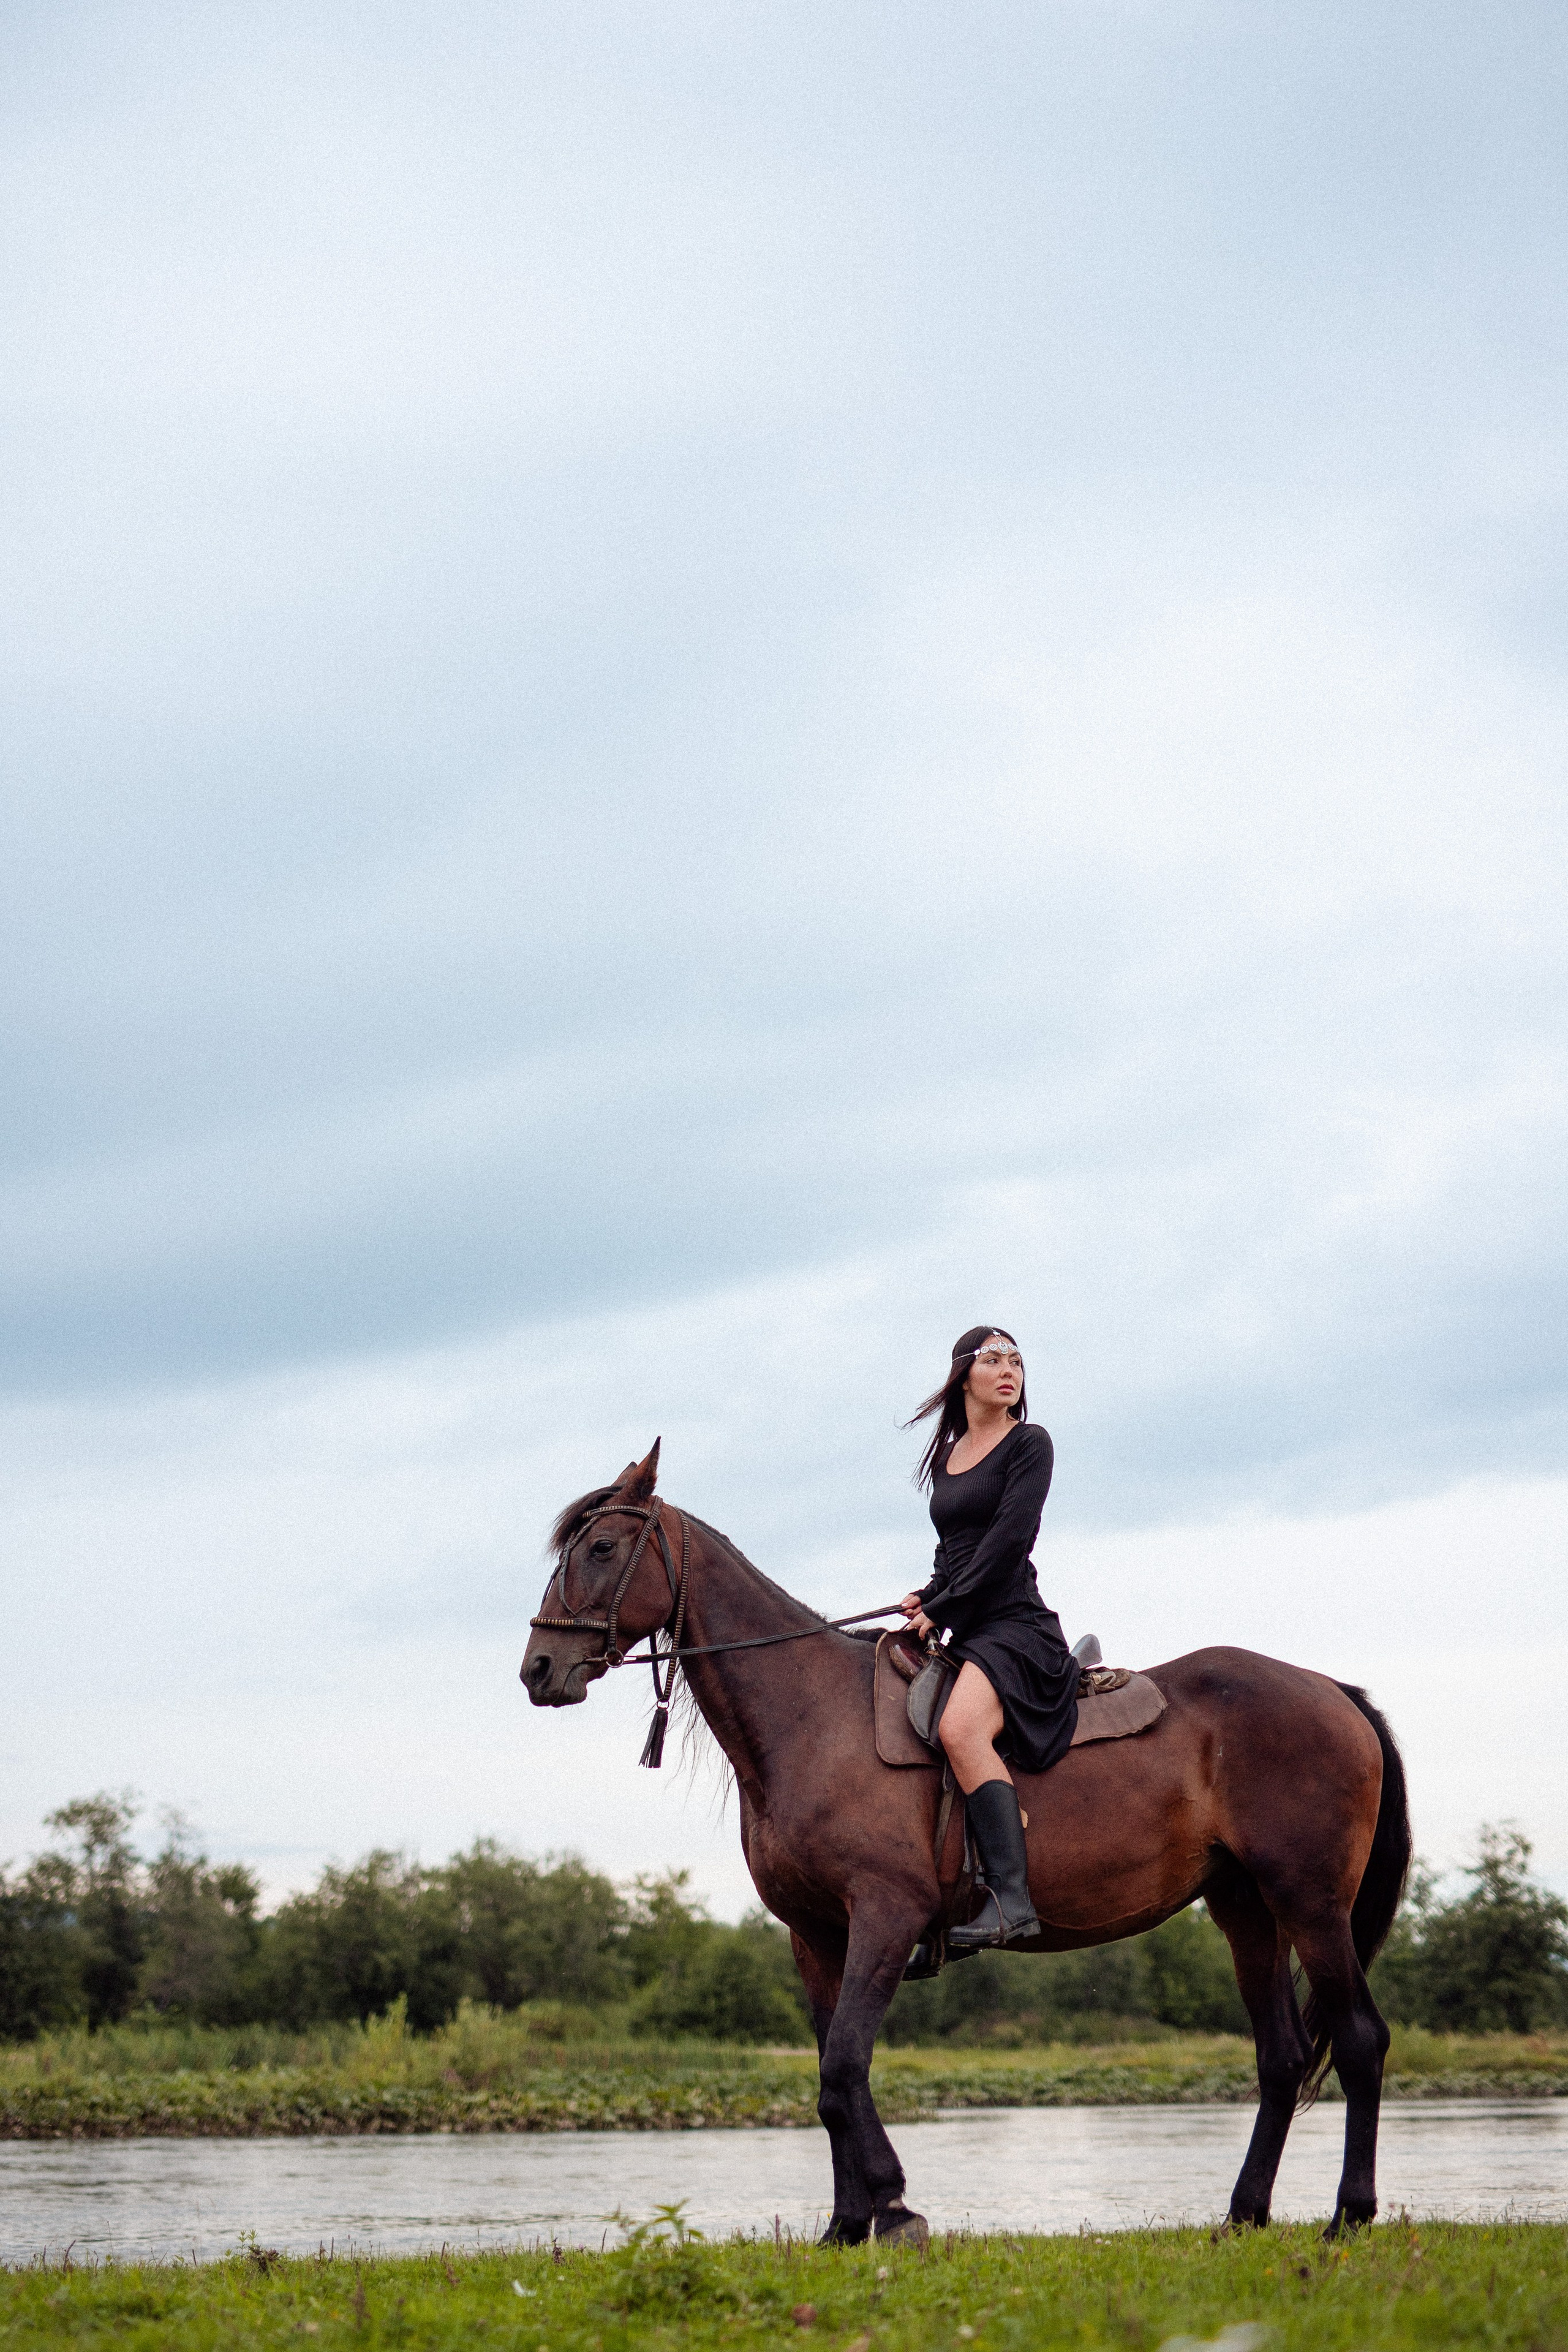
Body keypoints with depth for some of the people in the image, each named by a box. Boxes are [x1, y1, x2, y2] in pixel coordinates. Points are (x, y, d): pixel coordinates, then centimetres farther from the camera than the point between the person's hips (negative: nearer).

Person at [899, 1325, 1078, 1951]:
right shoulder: (945, 1458, 19)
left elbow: (1008, 1538, -12)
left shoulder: (1029, 1444, -2)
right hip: (964, 1636, 9)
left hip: (1016, 1624, -9)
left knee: (961, 1727, -34)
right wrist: (929, 1595, 5)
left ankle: (1011, 1898, -40)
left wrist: (944, 1609, -12)